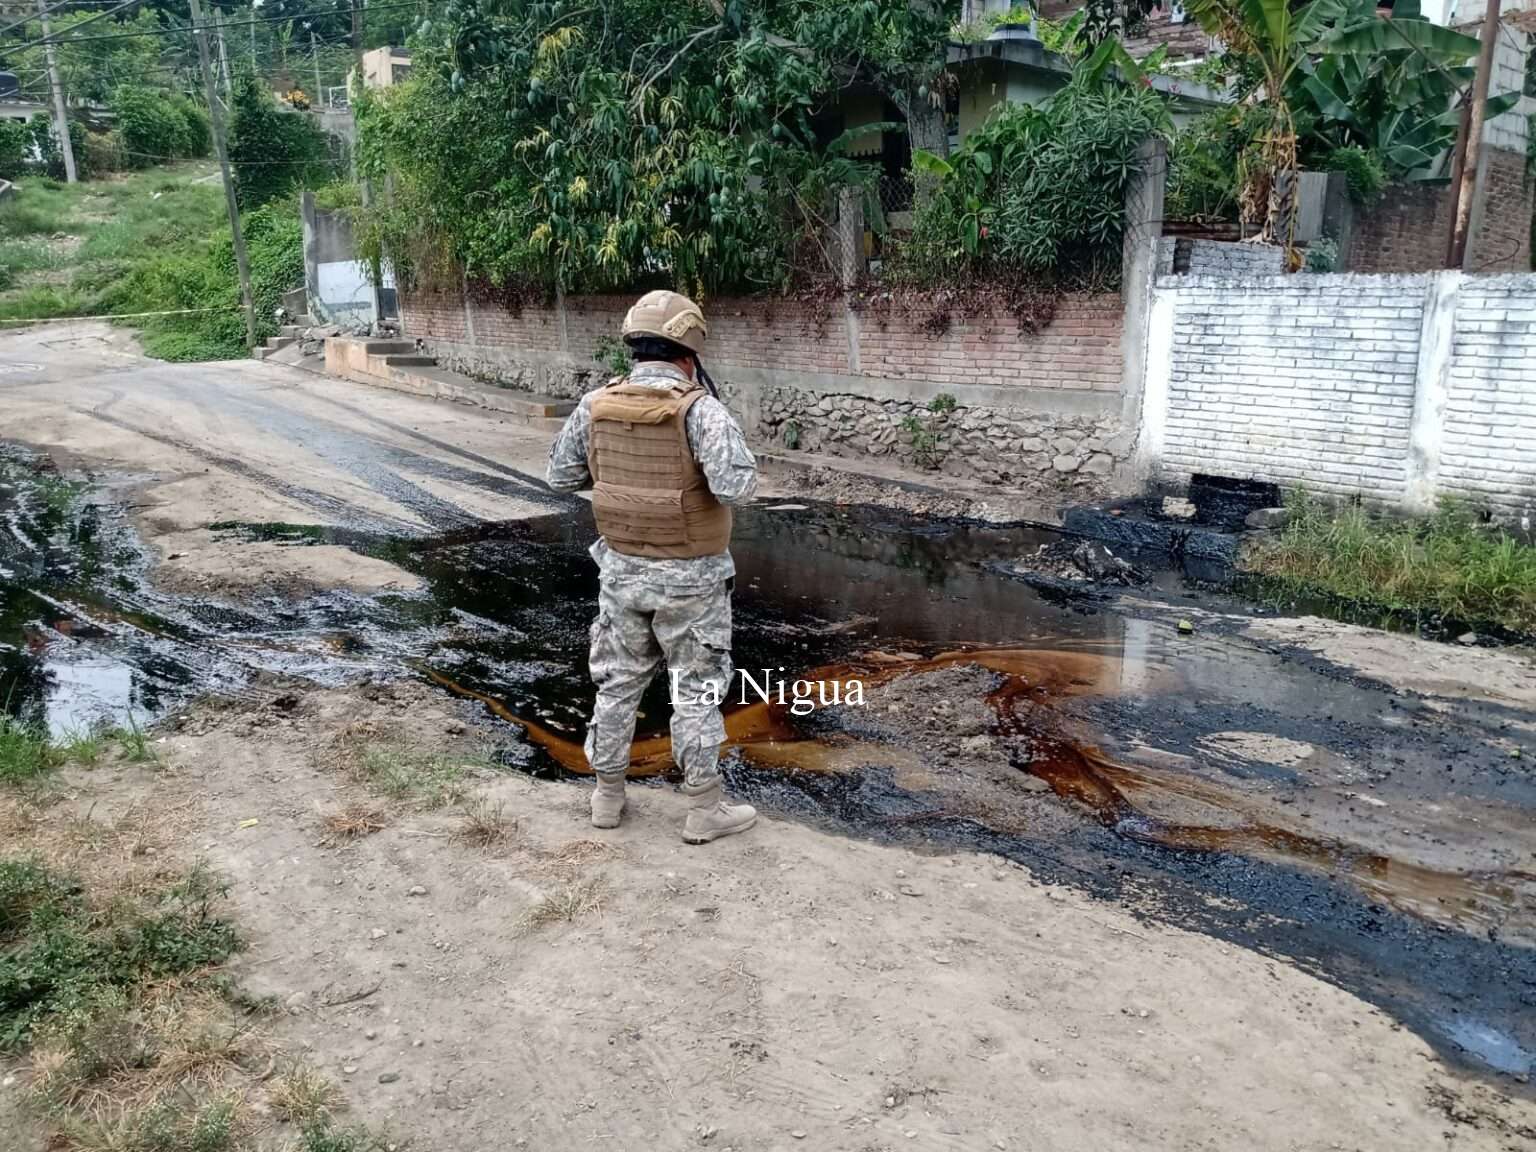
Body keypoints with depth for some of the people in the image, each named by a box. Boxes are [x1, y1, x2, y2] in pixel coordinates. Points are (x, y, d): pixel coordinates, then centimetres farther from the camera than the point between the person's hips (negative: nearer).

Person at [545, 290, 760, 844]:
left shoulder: (596, 405, -4)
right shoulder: (699, 410, -19)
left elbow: (560, 476, 7)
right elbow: (736, 487, -27)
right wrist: (718, 420, -9)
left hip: (622, 569, 4)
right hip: (689, 578, -4)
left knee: (618, 682, 18)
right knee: (696, 691, 8)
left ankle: (607, 795, 29)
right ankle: (705, 809, 17)